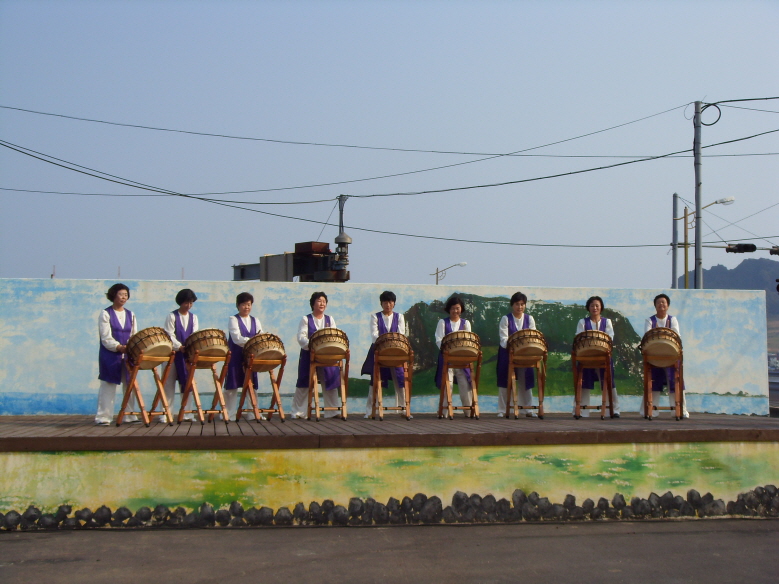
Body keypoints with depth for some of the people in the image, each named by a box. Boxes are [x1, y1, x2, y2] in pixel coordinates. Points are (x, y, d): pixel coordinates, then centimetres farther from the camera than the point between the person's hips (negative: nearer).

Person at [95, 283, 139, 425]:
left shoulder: (130, 315, 15)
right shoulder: (105, 314, 0)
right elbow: (106, 338, -10)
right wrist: (119, 347, -25)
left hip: (128, 356, 5)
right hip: (110, 356, -5)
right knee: (108, 386, -5)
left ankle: (130, 416, 11)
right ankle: (103, 417, -1)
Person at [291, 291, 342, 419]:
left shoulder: (330, 319, 14)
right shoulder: (306, 319, 5)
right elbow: (301, 338, -7)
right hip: (308, 355, -3)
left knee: (329, 383, 0)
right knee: (305, 384, 0)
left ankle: (332, 412, 6)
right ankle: (299, 412, 7)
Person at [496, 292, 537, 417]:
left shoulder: (529, 319, 8)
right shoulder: (505, 319, 0)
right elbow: (503, 339, -9)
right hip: (507, 354, -2)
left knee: (525, 381, 4)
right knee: (505, 382, 0)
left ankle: (529, 410, 10)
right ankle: (502, 410, 6)